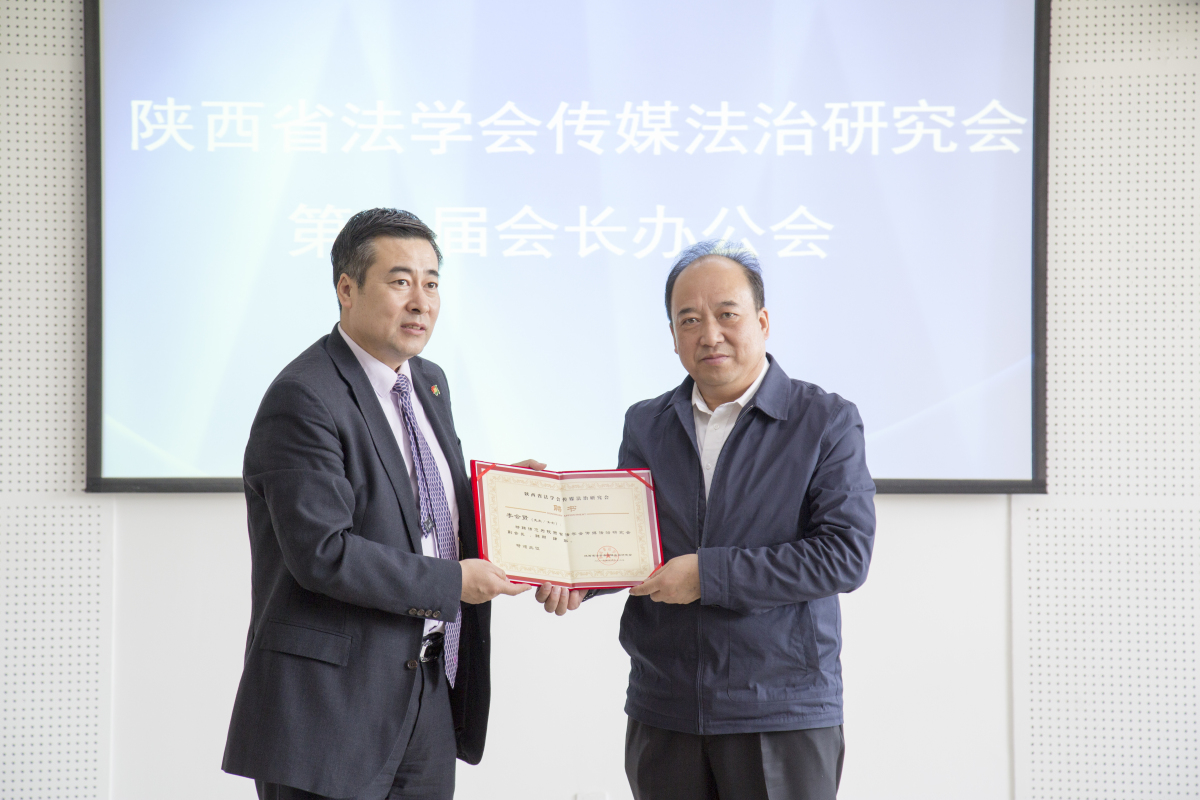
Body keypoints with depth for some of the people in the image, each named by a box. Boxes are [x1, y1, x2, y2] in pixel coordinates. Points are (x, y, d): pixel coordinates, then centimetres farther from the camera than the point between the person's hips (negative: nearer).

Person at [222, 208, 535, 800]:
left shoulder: (429, 383, 12)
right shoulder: (303, 399, -16)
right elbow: (324, 554, -24)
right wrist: (452, 583, -17)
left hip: (432, 687, 8)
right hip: (335, 695, -8)